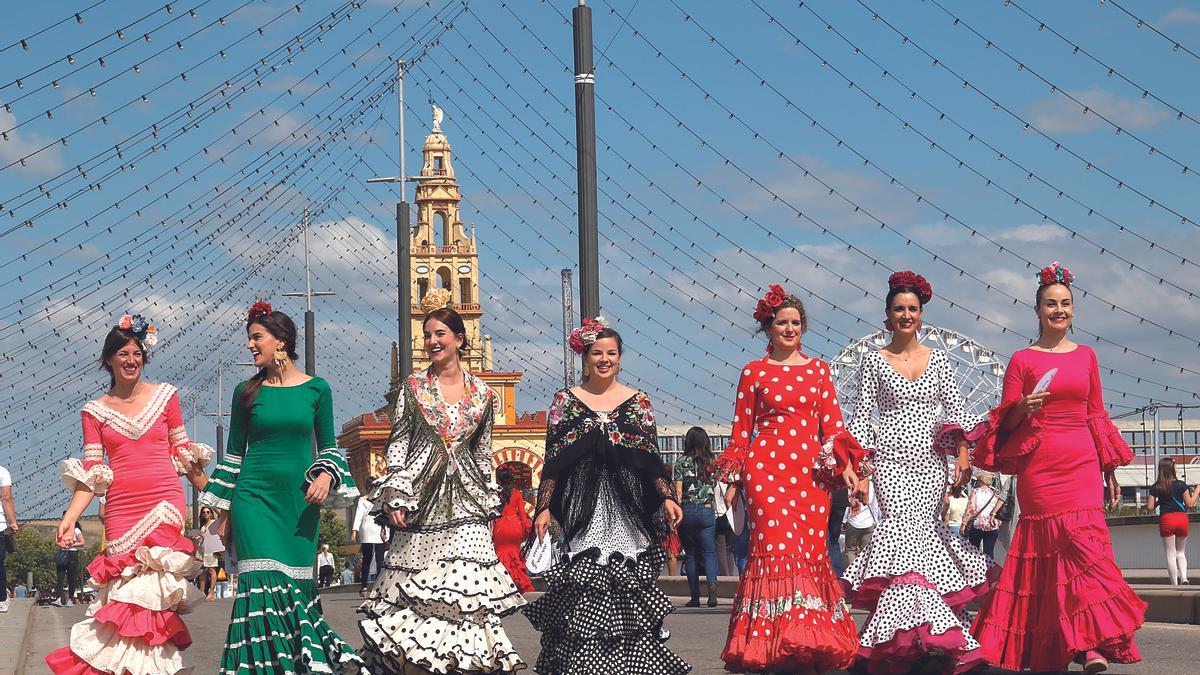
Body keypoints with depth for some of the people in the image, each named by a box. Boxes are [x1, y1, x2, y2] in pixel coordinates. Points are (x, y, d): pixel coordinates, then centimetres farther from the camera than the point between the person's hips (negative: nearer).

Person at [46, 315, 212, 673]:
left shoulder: (165, 395, 8)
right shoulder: (95, 411, 10)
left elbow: (182, 452, 15)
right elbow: (91, 473, 4)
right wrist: (69, 518, -8)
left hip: (165, 504, -1)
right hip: (121, 510, 1)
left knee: (143, 589, -14)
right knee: (125, 586, -6)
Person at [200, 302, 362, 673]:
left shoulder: (316, 389, 4)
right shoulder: (246, 392, 5)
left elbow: (328, 446, 12)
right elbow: (234, 453, 9)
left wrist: (326, 475, -9)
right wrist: (223, 511, 7)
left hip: (298, 501, 1)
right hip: (254, 497, 0)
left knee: (296, 585, 3)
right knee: (264, 584, -12)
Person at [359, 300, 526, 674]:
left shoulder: (482, 394, 10)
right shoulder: (412, 387, 6)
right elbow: (398, 443, 3)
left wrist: (488, 500, 13)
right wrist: (394, 497, -5)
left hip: (464, 502, 1)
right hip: (422, 497, -1)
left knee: (467, 584, -11)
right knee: (415, 583, -3)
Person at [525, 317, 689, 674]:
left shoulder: (638, 402, 9)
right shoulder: (566, 401, 9)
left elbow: (652, 460, 7)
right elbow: (552, 462, 7)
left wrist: (667, 498, -5)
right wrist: (544, 507, -1)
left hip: (627, 510, 1)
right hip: (582, 510, 0)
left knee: (629, 586, -4)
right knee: (582, 593, -8)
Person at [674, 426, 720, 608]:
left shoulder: (682, 462, -2)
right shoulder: (712, 462, 4)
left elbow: (678, 492, -4)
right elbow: (716, 486, 9)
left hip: (687, 510, -1)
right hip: (707, 511, 1)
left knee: (691, 553, 8)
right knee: (709, 551, 5)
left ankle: (695, 596, 7)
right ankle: (712, 582, -23)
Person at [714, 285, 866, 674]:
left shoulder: (818, 370, 14)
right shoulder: (754, 373, 9)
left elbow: (833, 424, 10)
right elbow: (741, 430, 9)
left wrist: (846, 466, -2)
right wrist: (733, 480, 4)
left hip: (811, 469, 2)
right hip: (766, 468, -2)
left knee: (811, 550, -1)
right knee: (777, 545, -12)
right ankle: (778, 643, -9)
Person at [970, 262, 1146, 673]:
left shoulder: (1086, 356, 13)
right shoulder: (1022, 360, 3)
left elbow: (1097, 416, 17)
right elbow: (1006, 422, 5)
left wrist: (1110, 470, 15)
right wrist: (1023, 408, -17)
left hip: (1082, 463, 2)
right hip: (1039, 465, -2)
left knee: (1086, 543, -9)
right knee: (1050, 548, -9)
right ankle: (1089, 640, -6)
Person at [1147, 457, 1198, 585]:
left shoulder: (1155, 487, -2)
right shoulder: (1181, 485, -4)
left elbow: (1150, 507, -1)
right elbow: (1190, 504, 0)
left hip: (1166, 520, -1)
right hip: (1182, 518, 1)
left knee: (1170, 554, 5)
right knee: (1181, 552, 16)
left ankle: (1175, 585, 3)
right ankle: (1184, 577, -6)